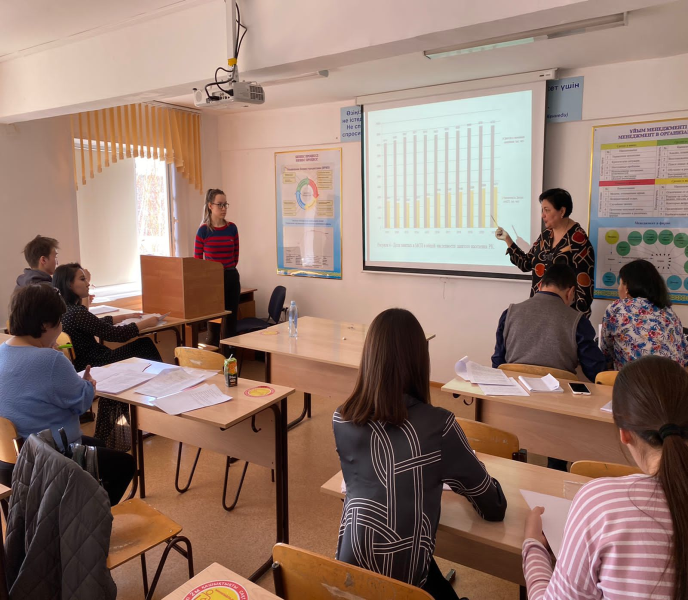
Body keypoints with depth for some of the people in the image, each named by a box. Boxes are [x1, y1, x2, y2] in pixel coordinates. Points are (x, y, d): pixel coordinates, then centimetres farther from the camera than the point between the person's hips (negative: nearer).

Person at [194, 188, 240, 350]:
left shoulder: (232, 228, 2)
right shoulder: (203, 230, -8)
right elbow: (197, 260, -1)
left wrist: (228, 269, 13)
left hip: (232, 278, 4)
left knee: (230, 322, 9)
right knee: (213, 324, 3)